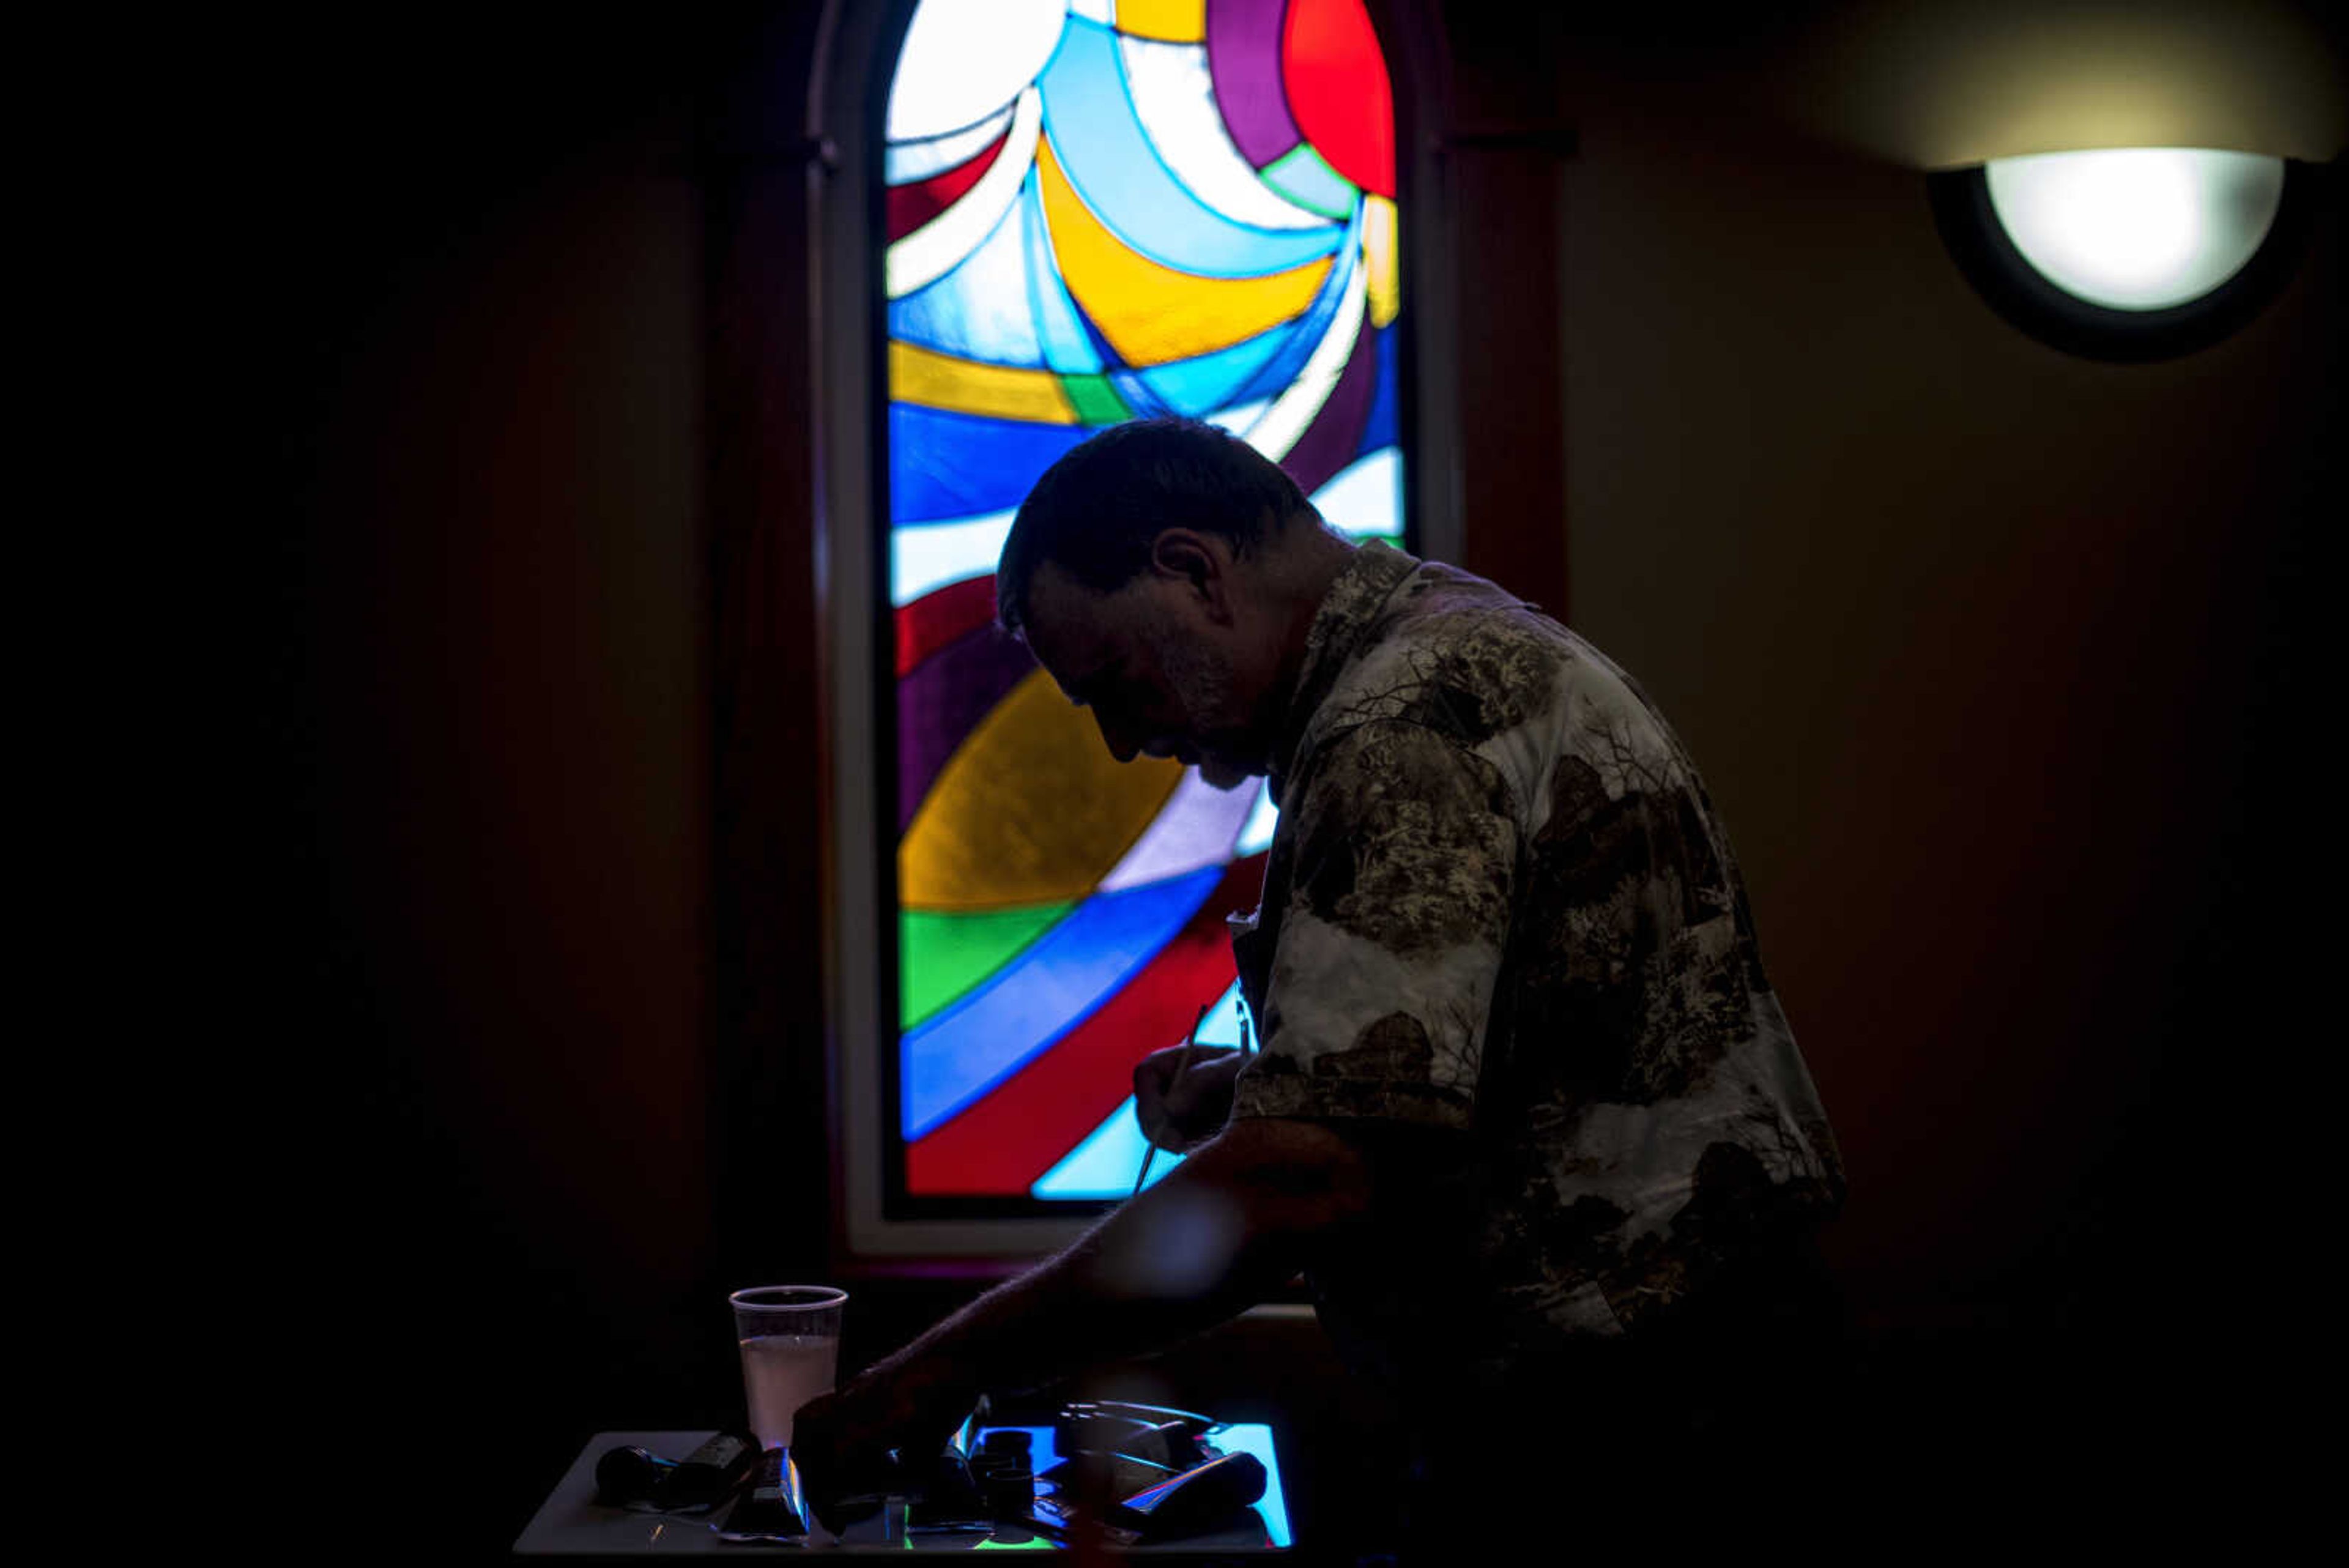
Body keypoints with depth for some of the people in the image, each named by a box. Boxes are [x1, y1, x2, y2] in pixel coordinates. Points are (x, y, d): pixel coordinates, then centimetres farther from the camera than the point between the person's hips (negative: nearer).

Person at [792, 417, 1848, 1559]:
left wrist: (953, 1364, -23)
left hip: (1617, 1438, -10)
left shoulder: (1404, 725, -21)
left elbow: (1307, 1179, -30)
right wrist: (1259, 1092, 7)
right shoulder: (1477, 651, 12)